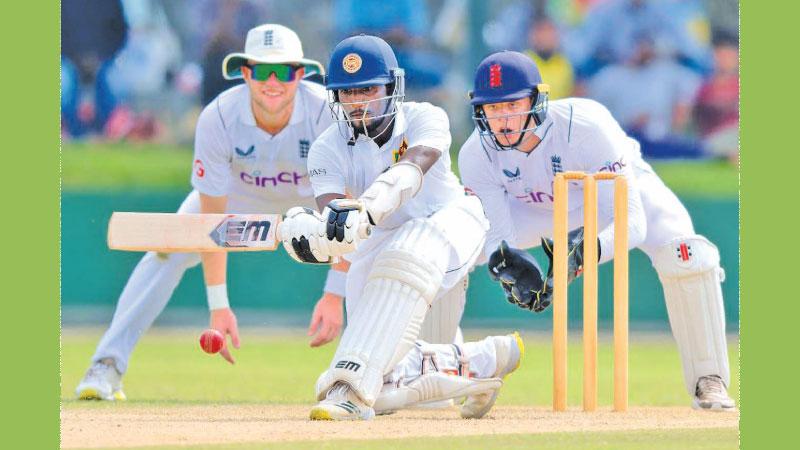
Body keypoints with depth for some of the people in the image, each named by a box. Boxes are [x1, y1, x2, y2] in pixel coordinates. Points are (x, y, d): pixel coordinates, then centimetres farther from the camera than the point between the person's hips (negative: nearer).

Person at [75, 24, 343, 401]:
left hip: (318, 190, 0)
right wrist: (218, 306, -32)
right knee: (168, 252, -15)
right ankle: (108, 364, -9)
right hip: (242, 189, 0)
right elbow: (212, 216, -29)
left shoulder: (327, 112, -38)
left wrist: (334, 295, -43)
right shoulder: (218, 118, -35)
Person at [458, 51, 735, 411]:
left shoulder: (587, 126, -41)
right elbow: (496, 234, -30)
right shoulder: (476, 155, -30)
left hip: (620, 189, -3)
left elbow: (632, 221, -43)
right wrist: (506, 265, -55)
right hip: (538, 205, 3)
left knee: (685, 254, -30)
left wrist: (585, 252, -63)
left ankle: (707, 381, -14)